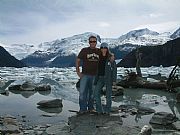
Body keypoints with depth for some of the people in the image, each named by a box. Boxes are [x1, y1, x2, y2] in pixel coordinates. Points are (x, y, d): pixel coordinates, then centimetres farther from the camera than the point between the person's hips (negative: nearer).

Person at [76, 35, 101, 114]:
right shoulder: (84, 50, -2)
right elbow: (77, 61, 1)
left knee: (92, 92, 10)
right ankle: (83, 109, 4)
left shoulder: (99, 51, 6)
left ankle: (90, 107, 22)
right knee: (82, 91, -5)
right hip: (85, 75, -2)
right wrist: (78, 72, -6)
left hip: (95, 76, 3)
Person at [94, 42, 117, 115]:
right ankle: (99, 110, 3)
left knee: (108, 94, 3)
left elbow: (114, 68, -4)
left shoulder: (111, 57, -3)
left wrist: (114, 79, -9)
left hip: (108, 77, -3)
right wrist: (96, 79, 11)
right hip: (100, 78, 4)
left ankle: (107, 110, 18)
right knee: (96, 93, -7)